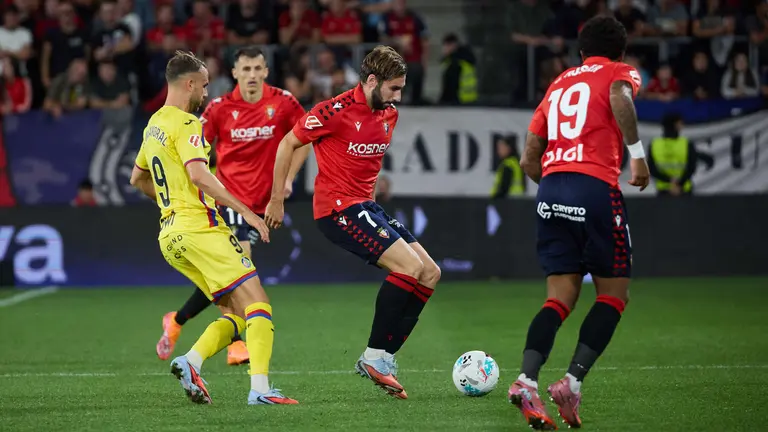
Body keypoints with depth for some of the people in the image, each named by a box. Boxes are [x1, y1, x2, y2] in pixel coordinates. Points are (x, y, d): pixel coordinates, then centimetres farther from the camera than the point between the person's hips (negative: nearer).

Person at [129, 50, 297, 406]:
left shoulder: (154, 125, 19)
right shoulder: (186, 123, -9)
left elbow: (137, 179, 32)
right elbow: (198, 175, -23)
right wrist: (245, 211, -22)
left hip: (170, 236, 9)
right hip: (199, 227, -9)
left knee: (235, 313, 10)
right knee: (257, 304, -12)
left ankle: (191, 362, -11)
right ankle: (259, 387, -25)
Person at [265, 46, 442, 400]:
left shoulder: (389, 115, 9)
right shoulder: (336, 111, -15)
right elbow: (288, 143, -7)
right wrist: (277, 200, -4)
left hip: (365, 206, 9)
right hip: (338, 208, -9)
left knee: (430, 274, 2)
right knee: (411, 266, -20)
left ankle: (383, 358, 3)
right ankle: (374, 357, -12)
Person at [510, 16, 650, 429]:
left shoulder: (559, 83, 25)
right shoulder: (620, 72, 10)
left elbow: (528, 160, 22)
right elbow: (619, 96, -17)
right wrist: (637, 154, -15)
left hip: (550, 192, 5)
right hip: (597, 188, -5)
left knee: (560, 297, 6)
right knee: (614, 294, 5)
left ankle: (526, 380, -16)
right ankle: (572, 383, -10)